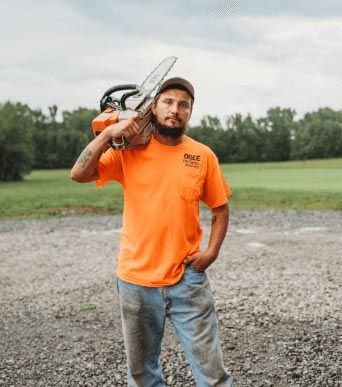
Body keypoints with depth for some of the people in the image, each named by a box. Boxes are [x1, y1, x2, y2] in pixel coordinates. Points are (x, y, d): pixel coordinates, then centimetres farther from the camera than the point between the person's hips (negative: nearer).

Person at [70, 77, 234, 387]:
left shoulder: (204, 156, 0)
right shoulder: (129, 151, -1)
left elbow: (220, 209, 8)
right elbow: (79, 174, -9)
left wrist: (212, 251, -5)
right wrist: (109, 133, -16)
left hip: (187, 280, 0)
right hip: (136, 281, 1)